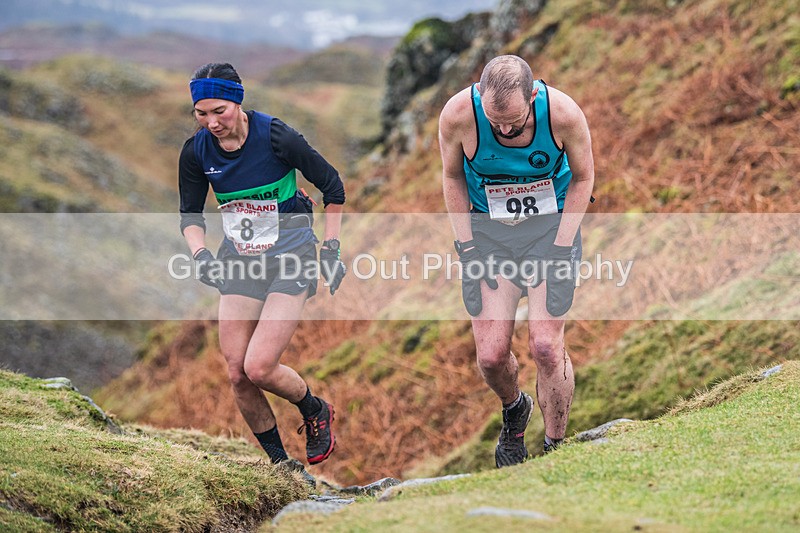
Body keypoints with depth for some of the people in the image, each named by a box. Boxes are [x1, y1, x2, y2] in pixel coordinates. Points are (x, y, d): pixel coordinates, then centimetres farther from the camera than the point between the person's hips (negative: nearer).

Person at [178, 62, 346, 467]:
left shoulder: (275, 136, -18)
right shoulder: (196, 152, -6)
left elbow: (332, 186, -5)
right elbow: (190, 214, 8)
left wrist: (331, 250, -5)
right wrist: (200, 254, -11)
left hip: (291, 257, -5)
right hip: (239, 262, 5)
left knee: (259, 368, -15)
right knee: (237, 374, -2)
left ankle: (316, 413, 16)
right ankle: (278, 462, 17)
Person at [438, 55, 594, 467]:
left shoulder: (563, 113, -23)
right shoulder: (457, 115, -22)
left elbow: (583, 177, -3)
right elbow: (452, 176, 0)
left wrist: (560, 245, -9)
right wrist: (466, 243, -5)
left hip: (551, 223, -1)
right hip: (487, 228, 1)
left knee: (545, 346, -12)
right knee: (491, 356, -6)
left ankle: (555, 449, 8)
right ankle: (513, 410, 30)